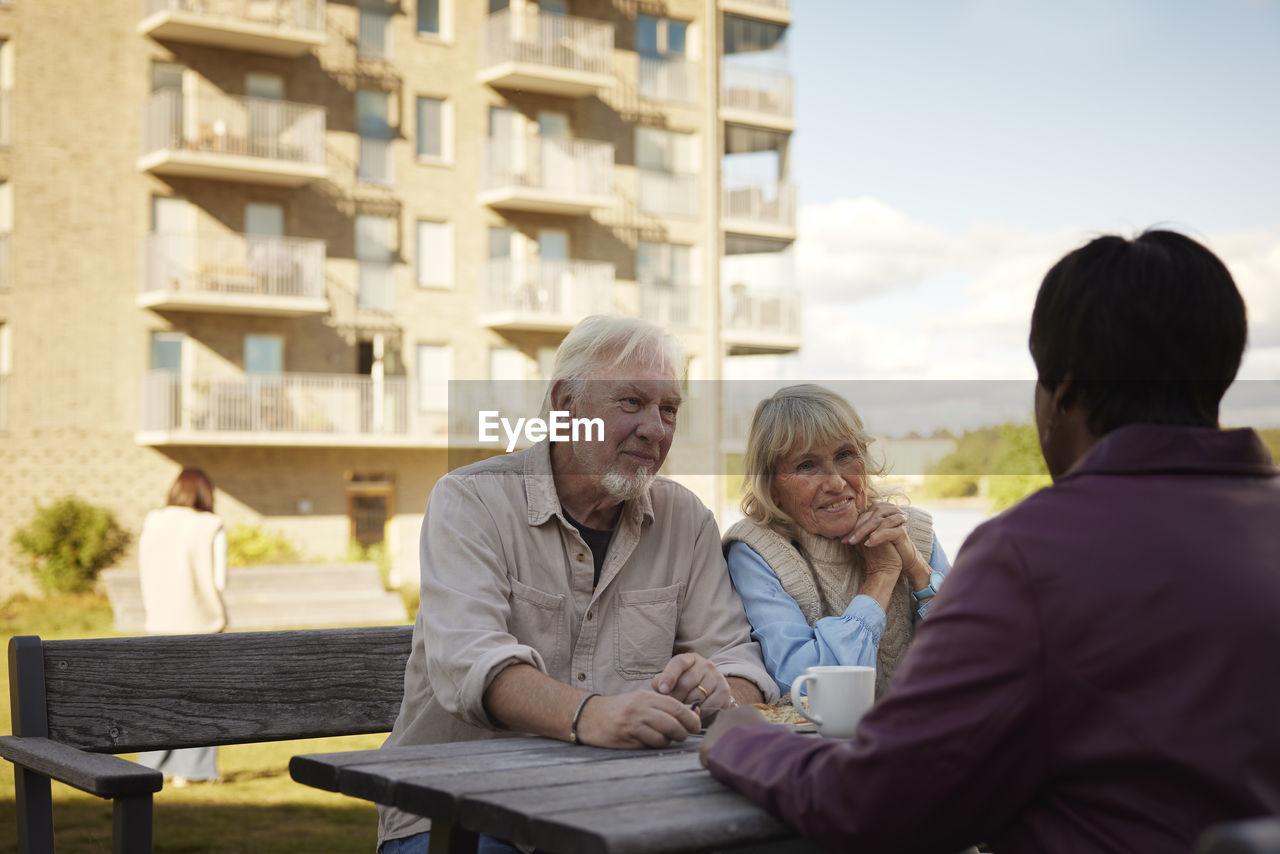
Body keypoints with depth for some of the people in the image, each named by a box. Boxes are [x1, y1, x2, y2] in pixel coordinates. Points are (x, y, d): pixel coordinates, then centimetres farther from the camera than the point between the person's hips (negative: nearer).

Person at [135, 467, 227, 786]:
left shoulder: (152, 524, 1)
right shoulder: (211, 528, -9)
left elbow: (145, 575, 4)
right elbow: (219, 581, -9)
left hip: (160, 619, 3)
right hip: (200, 620, -3)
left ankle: (154, 764, 18)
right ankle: (189, 769, 8)